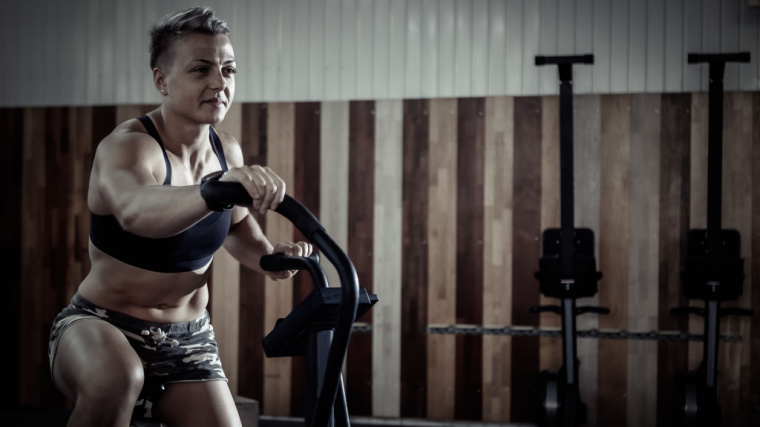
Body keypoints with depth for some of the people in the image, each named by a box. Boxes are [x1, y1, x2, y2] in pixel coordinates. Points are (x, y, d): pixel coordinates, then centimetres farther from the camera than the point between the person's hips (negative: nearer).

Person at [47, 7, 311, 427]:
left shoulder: (227, 151, 0)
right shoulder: (127, 147, -21)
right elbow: (135, 210, -45)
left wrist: (269, 255, -3)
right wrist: (220, 187, -64)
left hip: (187, 340, 6)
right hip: (98, 328, -6)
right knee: (117, 381, -39)